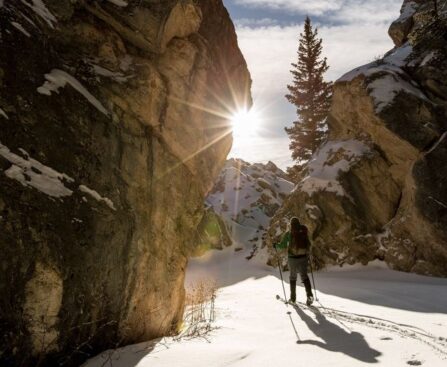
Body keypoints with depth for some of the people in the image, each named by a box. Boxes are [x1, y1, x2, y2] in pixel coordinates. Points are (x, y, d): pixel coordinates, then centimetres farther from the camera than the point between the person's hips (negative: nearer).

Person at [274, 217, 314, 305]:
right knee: (304, 276, 5)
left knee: (293, 277, 16)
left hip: (293, 258, -2)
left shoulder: (289, 233, -8)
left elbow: (283, 245, -10)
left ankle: (293, 297, 21)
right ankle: (309, 295, -15)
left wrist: (276, 245, 10)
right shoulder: (304, 232, 0)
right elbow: (309, 244, 5)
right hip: (303, 257, 2)